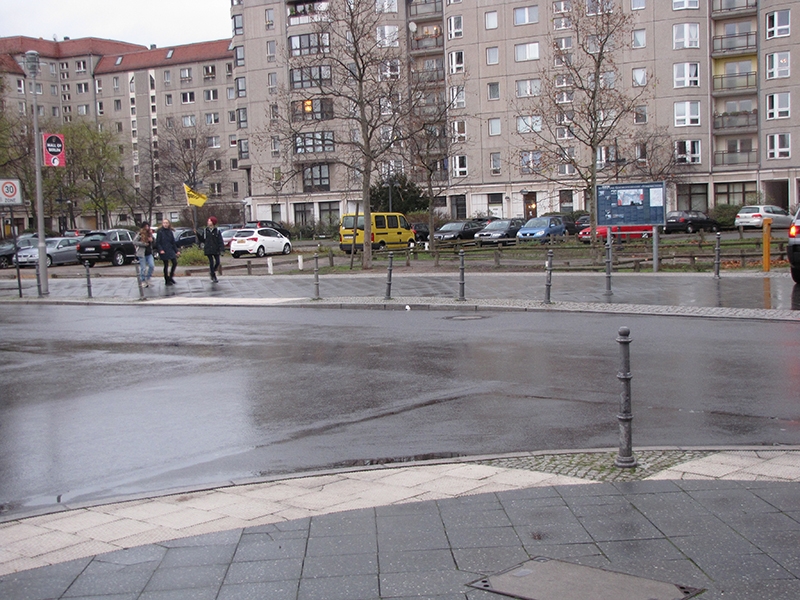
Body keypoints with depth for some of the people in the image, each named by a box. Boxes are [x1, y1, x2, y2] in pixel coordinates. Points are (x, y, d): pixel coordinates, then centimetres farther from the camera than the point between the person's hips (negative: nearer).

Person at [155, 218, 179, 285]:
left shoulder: (170, 232, 8)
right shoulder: (160, 232, -7)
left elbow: (173, 242, 13)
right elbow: (157, 242, -9)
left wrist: (176, 251, 11)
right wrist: (160, 250, -22)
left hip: (171, 251, 5)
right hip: (164, 251, -5)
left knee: (175, 263, 1)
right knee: (166, 266, 1)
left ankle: (171, 277, 19)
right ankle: (167, 281, 11)